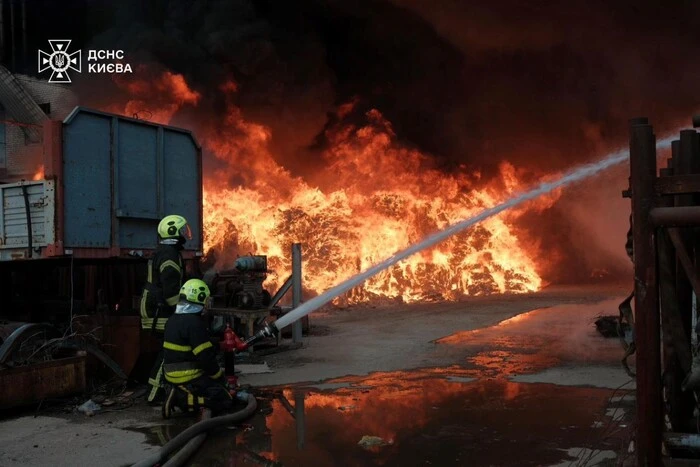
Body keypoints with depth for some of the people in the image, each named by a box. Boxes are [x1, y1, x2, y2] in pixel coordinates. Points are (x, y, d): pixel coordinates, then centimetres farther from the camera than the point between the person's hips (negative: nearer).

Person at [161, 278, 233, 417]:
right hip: (189, 378, -9)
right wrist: (219, 374, -4)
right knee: (226, 400, -6)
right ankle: (182, 399, -12)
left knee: (220, 386, 23)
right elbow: (205, 357, -21)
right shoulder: (194, 323, -20)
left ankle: (178, 393, 5)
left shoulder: (173, 320, 9)